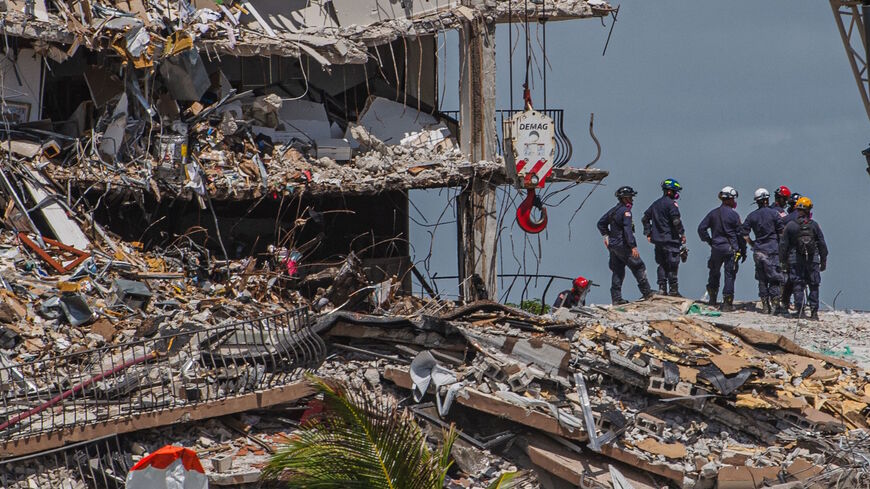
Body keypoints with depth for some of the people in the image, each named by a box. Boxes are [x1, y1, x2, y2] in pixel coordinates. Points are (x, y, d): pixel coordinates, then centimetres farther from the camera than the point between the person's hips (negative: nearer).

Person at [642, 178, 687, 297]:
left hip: (658, 239, 7)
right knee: (673, 265, -4)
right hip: (670, 239, -7)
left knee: (662, 264, 11)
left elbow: (645, 218, 18)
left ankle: (662, 288, 7)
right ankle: (673, 290, -4)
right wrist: (682, 234, -8)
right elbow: (676, 221, -18)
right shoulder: (671, 204, -11)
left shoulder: (656, 204, 14)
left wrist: (648, 233, 19)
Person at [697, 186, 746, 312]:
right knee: (729, 275, 2)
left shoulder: (713, 213, 4)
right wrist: (743, 251, 3)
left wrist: (708, 240, 13)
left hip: (716, 248, 4)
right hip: (730, 249, -3)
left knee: (714, 273, 17)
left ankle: (712, 299, 20)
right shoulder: (734, 215, -7)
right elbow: (740, 234, -4)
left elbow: (701, 228, 3)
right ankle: (727, 302, 0)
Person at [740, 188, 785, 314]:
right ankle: (775, 305, -4)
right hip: (772, 250, -3)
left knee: (762, 280, 9)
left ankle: (765, 306, 10)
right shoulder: (774, 213, -5)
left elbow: (744, 233, 3)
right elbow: (781, 231, -6)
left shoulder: (752, 216, 5)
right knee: (774, 279, 0)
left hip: (758, 251, 3)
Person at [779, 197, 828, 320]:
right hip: (813, 259, 0)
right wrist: (823, 261, 11)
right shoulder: (814, 225, 0)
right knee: (814, 286, 7)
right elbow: (822, 244, 4)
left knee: (798, 285, 5)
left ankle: (799, 310, -1)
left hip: (795, 260, 0)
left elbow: (783, 245, 1)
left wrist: (783, 260, 10)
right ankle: (814, 311, 4)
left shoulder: (790, 226, -2)